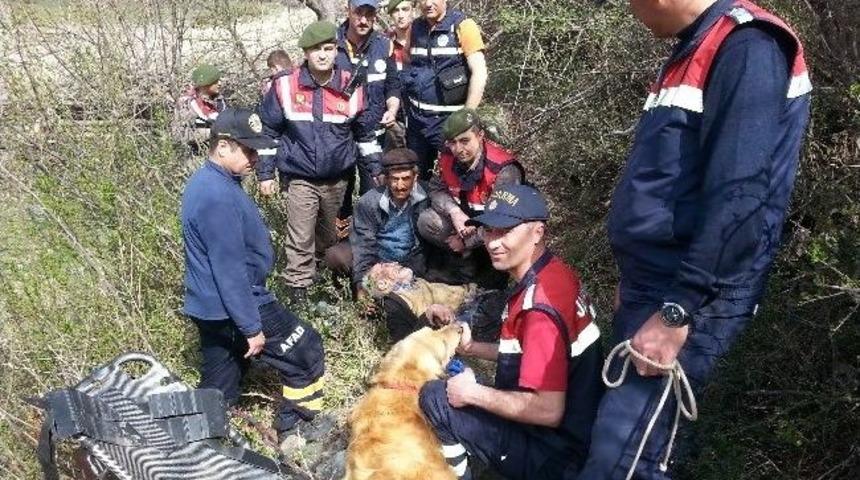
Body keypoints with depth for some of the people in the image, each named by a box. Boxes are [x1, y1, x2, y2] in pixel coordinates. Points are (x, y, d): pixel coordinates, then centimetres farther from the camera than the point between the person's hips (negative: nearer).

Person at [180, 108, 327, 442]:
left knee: (218, 389, 18)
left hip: (212, 308, 10)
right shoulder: (218, 196, -24)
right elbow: (230, 270, -25)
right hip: (233, 308, -10)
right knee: (306, 352, 5)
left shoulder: (205, 183, 10)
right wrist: (252, 327, -21)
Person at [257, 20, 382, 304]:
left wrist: (376, 169, 7)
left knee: (328, 235, 18)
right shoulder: (285, 86, -9)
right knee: (301, 239, -3)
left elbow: (366, 133, 7)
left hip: (337, 178, 2)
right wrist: (265, 173, 0)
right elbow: (268, 131, 1)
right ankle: (298, 294, 10)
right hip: (299, 178, -2)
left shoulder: (352, 88, -5)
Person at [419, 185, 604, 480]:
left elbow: (548, 410, -29)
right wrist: (471, 347, 5)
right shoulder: (554, 274, 2)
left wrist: (474, 393, -18)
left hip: (555, 455, -9)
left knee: (435, 399, -8)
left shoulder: (541, 303, -27)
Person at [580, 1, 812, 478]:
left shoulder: (747, 47, -13)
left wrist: (677, 311, -22)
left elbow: (738, 199, -23)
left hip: (687, 300, -9)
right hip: (651, 288, 9)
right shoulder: (694, 50, 17)